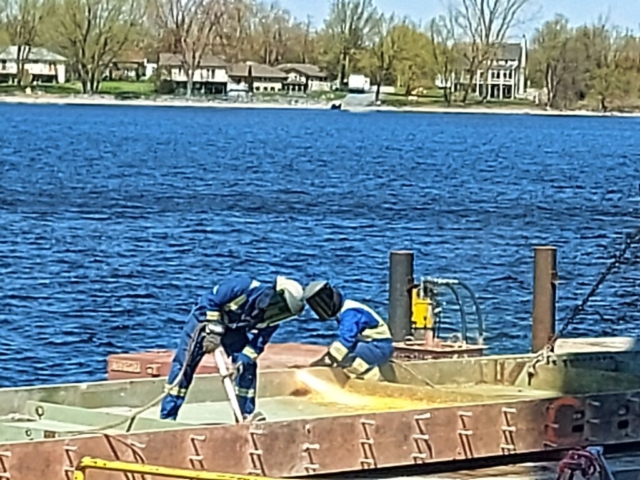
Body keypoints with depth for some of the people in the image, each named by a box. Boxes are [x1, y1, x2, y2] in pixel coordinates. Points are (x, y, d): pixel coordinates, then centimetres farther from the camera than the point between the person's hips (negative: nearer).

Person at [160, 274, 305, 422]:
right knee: (184, 364, -9)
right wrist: (213, 331, -28)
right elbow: (209, 300, -28)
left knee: (247, 366, -7)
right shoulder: (244, 286, -36)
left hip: (234, 329, 5)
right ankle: (167, 417, -4)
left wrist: (241, 361, -28)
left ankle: (246, 415, 4)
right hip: (205, 317, -5)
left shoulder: (271, 319, -19)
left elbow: (256, 343, -13)